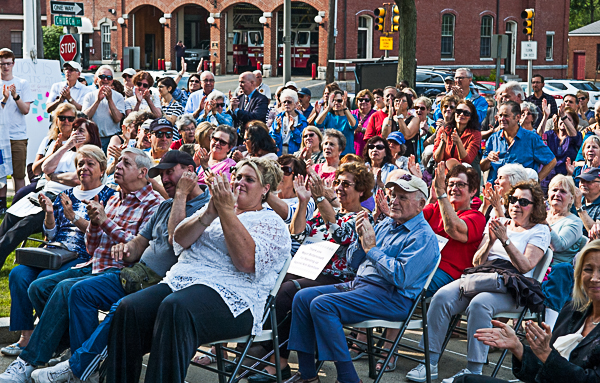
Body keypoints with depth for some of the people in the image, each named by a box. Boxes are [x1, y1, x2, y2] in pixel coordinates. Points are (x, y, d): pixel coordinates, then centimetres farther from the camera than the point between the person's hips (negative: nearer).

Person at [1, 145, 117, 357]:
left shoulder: (108, 196, 4)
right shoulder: (67, 195, 21)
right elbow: (51, 234, 18)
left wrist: (74, 217, -17)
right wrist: (49, 213, 0)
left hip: (85, 259, -6)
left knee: (46, 278, -31)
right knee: (18, 274, -20)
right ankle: (26, 336, -17)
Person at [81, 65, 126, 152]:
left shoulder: (118, 97, 8)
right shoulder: (89, 96, 11)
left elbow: (118, 119, -6)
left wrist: (110, 99, -11)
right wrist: (97, 100, -12)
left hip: (111, 139, 0)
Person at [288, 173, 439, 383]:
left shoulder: (423, 236, -10)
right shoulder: (385, 224, 17)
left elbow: (401, 277, -24)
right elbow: (355, 262, 20)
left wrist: (371, 248, -14)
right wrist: (362, 238, 0)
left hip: (392, 298, -9)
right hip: (359, 284, 9)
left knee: (321, 305, -26)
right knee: (303, 297, -3)